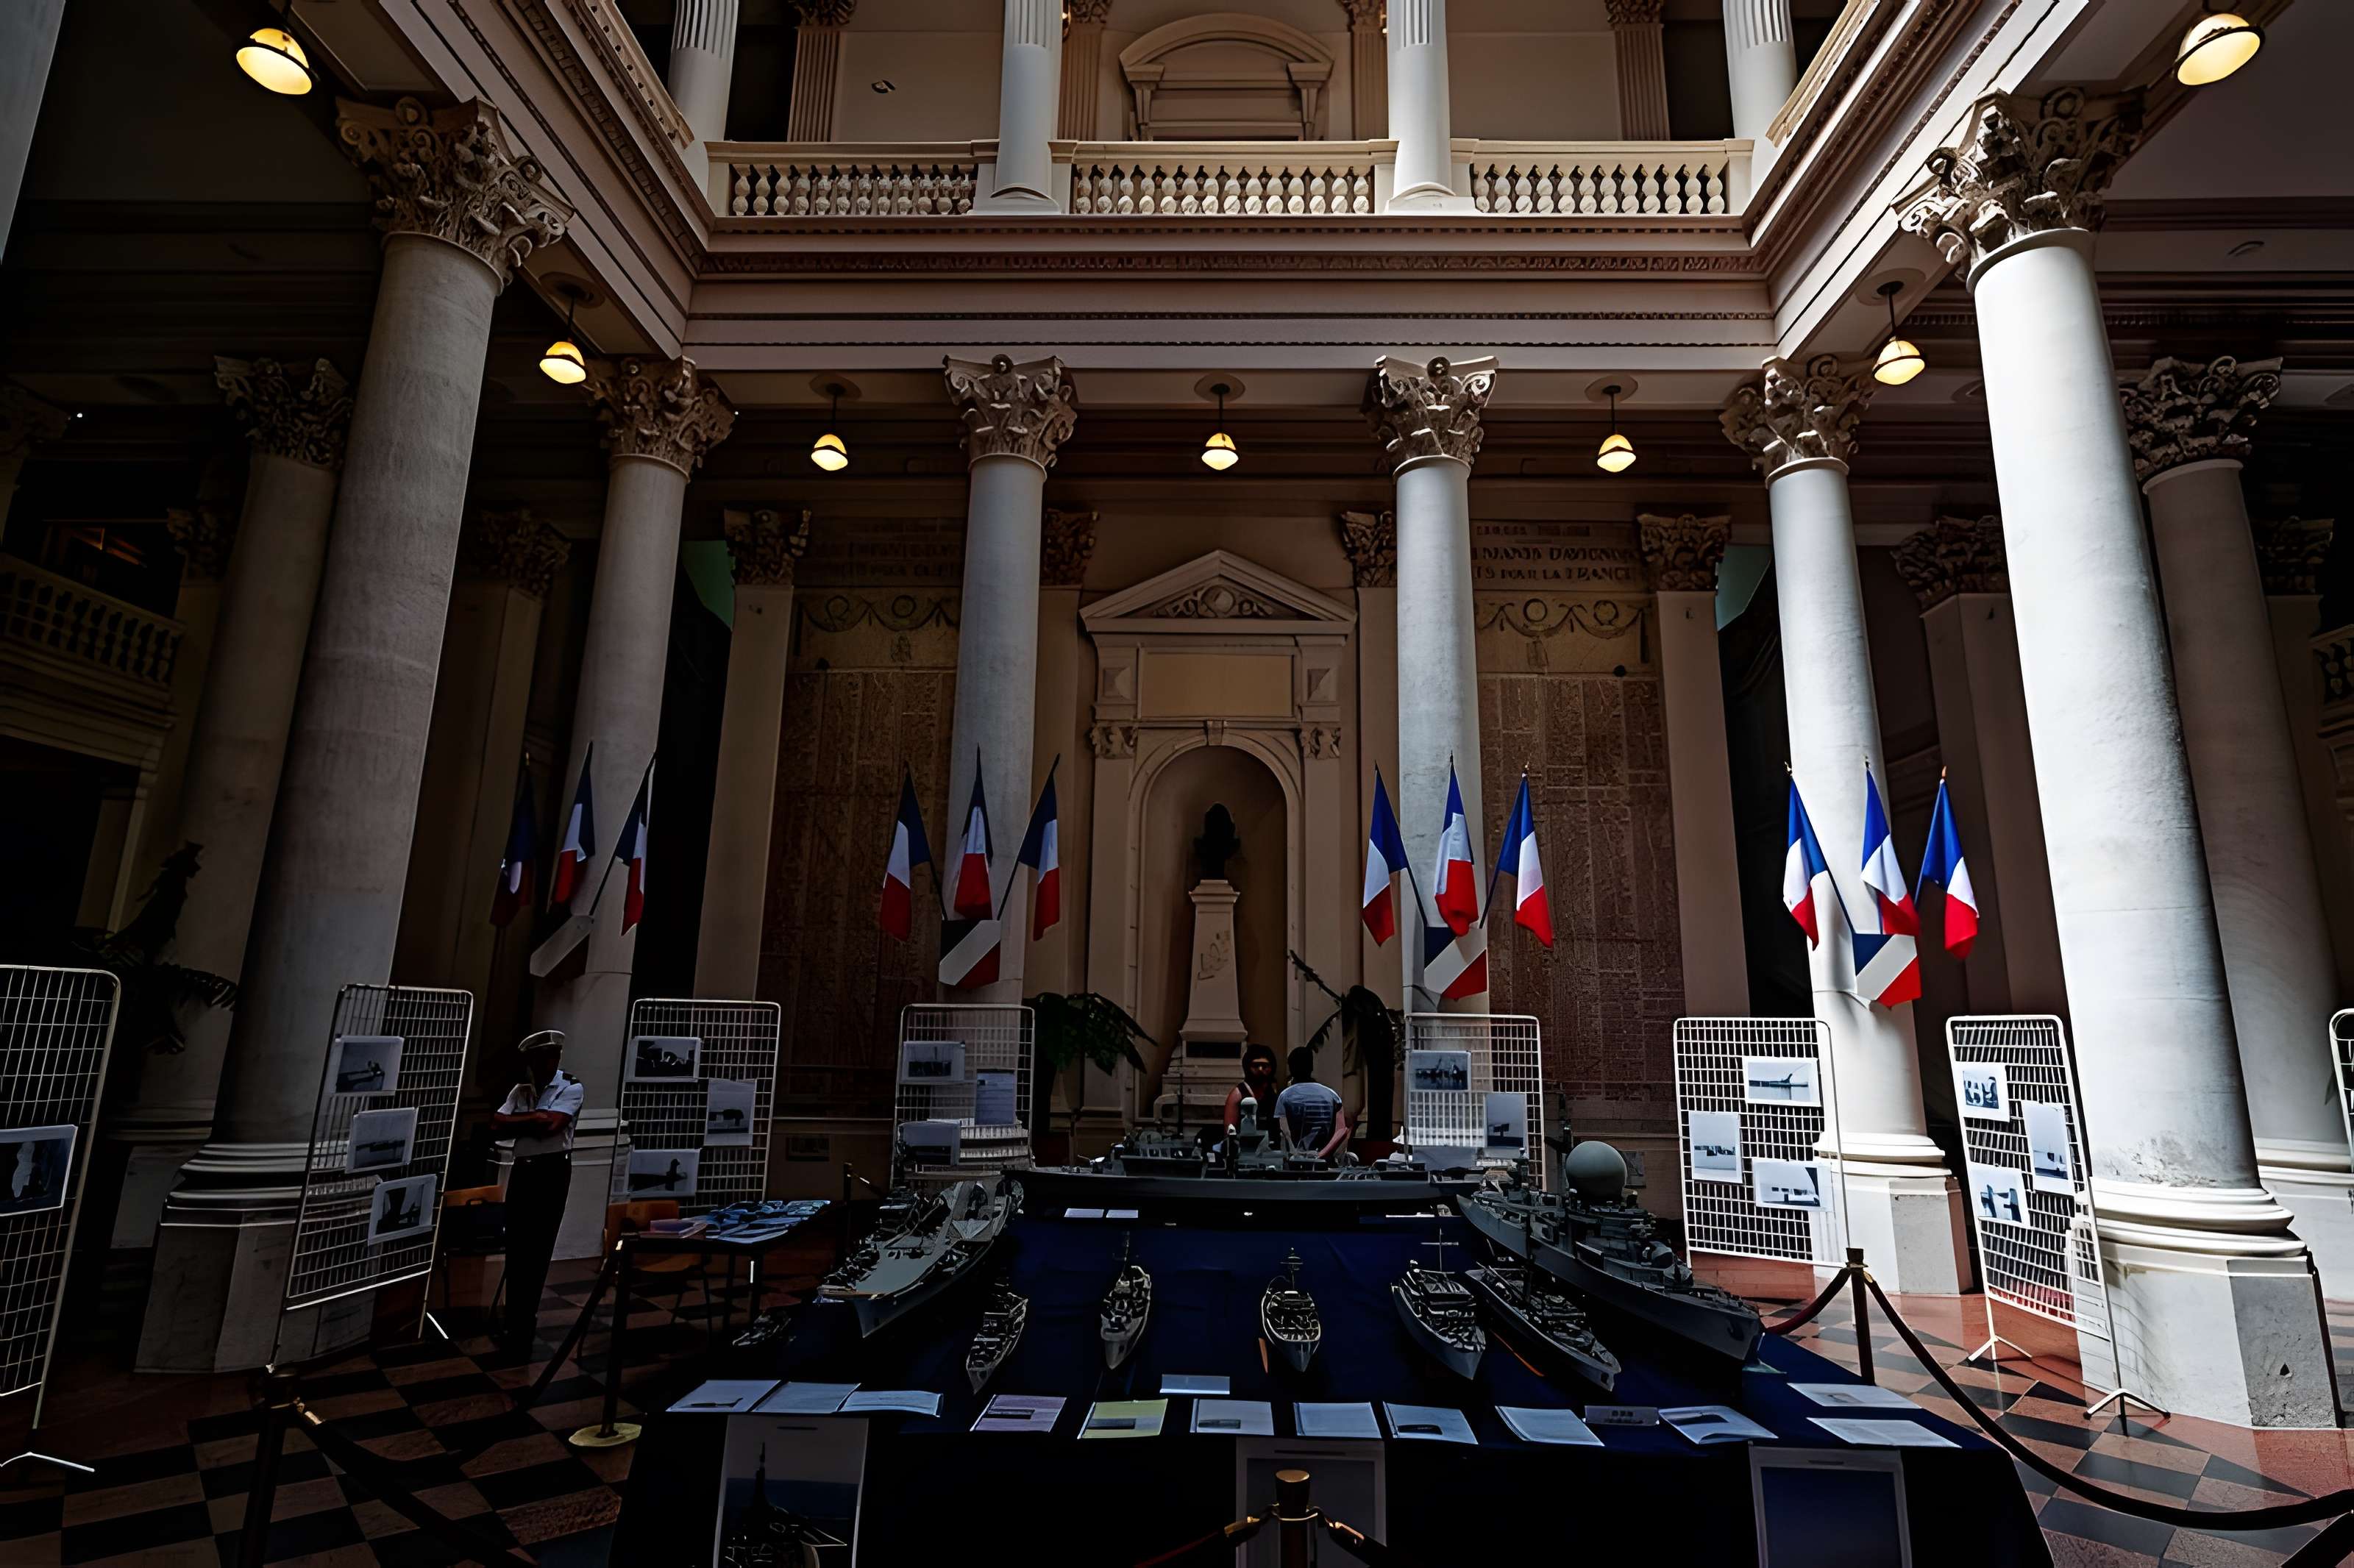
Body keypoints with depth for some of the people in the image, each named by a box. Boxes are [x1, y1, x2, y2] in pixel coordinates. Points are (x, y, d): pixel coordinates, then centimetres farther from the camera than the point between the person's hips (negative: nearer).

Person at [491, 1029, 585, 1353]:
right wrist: (534, 1121, -12)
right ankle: (519, 1320, 21)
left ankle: (522, 1325, 10)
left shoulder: (572, 1087, -6)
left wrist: (519, 1121, -6)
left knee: (538, 1250, 0)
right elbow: (497, 1124, 0)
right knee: (516, 1248, 9)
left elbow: (551, 1124, -18)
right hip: (522, 1170, 5)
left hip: (552, 1171, -5)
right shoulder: (520, 1090, 11)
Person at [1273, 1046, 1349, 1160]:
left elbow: (1286, 1134, -7)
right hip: (1324, 1160, 3)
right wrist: (1322, 1155, -7)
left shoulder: (1285, 1096, 0)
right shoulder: (1331, 1094, 7)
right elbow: (1342, 1130, -3)